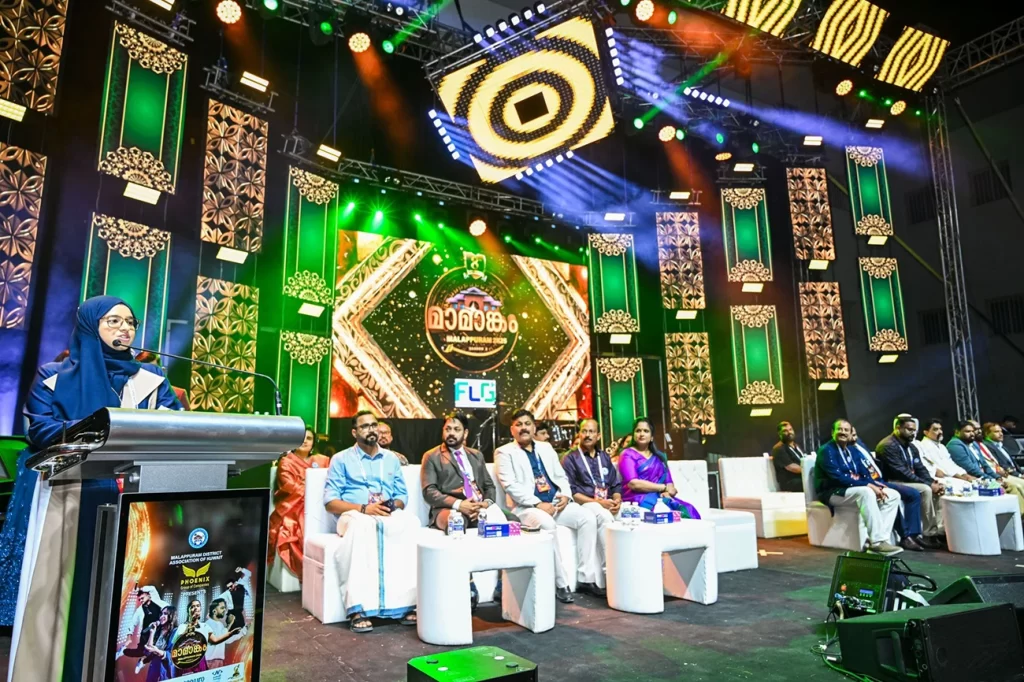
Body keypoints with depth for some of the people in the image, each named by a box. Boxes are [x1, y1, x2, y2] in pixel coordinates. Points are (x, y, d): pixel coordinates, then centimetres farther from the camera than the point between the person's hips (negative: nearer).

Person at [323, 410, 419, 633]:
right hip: (354, 516, -2)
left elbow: (402, 496, 16)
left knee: (411, 522, -34)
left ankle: (406, 602, -36)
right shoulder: (341, 459, 11)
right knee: (362, 525, -41)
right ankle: (357, 608, -42)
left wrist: (394, 506, -9)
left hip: (388, 516, 3)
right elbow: (330, 502, 1)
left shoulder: (391, 459, 21)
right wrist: (364, 508, -14)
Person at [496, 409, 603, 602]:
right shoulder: (504, 452, 1)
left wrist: (566, 495, -4)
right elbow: (511, 486, -10)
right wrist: (538, 504, -19)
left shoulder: (546, 448, 20)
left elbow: (561, 476, 18)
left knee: (588, 517, -15)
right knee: (547, 524, -35)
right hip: (527, 507, -6)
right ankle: (560, 584, -22)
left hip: (556, 503, 6)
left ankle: (586, 578, -8)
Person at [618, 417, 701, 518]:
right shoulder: (627, 455, 3)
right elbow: (633, 483, -11)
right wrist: (664, 487, -8)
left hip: (660, 497, 6)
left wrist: (667, 492, -12)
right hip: (638, 498, -5)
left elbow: (669, 482, 12)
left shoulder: (659, 456, 21)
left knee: (689, 510, -25)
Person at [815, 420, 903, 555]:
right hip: (833, 492, -9)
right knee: (866, 492, -35)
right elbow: (838, 478, -21)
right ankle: (877, 541, -32)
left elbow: (865, 474, 10)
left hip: (856, 489, 9)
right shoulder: (826, 450, -10)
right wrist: (867, 485, -25)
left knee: (893, 495, -5)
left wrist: (875, 484, -12)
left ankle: (876, 539, -17)